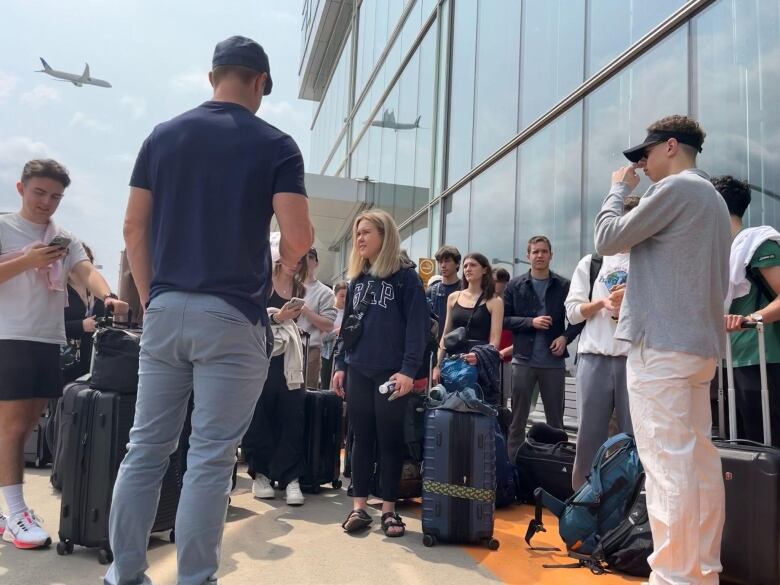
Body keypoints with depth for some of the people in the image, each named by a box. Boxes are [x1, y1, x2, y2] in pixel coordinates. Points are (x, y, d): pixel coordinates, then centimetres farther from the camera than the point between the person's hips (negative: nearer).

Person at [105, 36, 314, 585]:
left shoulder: (162, 135, 9)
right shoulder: (275, 144, -3)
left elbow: (134, 228, 7)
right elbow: (299, 236, -11)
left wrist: (152, 298, 14)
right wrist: (283, 261, 11)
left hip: (165, 312, 4)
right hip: (233, 318, -4)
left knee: (146, 449, 14)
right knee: (211, 458, 3)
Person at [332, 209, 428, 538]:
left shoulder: (405, 276, -3)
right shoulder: (357, 278, 15)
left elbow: (418, 325, -9)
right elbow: (346, 323, 16)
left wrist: (409, 369, -17)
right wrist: (339, 365, 9)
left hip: (391, 371, -5)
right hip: (357, 370, 5)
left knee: (390, 439, 3)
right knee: (361, 438, 8)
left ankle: (389, 510, 14)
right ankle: (359, 507, 17)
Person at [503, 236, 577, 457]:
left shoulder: (564, 286, 1)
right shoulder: (515, 286, 3)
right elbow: (504, 319, 0)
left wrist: (566, 337, -12)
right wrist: (530, 322, -13)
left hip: (554, 360, 0)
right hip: (523, 359, 0)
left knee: (555, 418, 11)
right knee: (518, 417, 8)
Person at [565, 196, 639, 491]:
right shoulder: (590, 263, 14)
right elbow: (572, 311, 8)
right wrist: (602, 303, -8)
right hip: (594, 358, 1)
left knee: (634, 434, 4)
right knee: (589, 433, 5)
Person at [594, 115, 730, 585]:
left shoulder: (676, 187, -8)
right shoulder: (712, 197, 22)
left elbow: (608, 239, -6)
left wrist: (619, 188, 7)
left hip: (662, 344, -10)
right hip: (700, 343, 10)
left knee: (667, 464, -8)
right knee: (700, 461, 10)